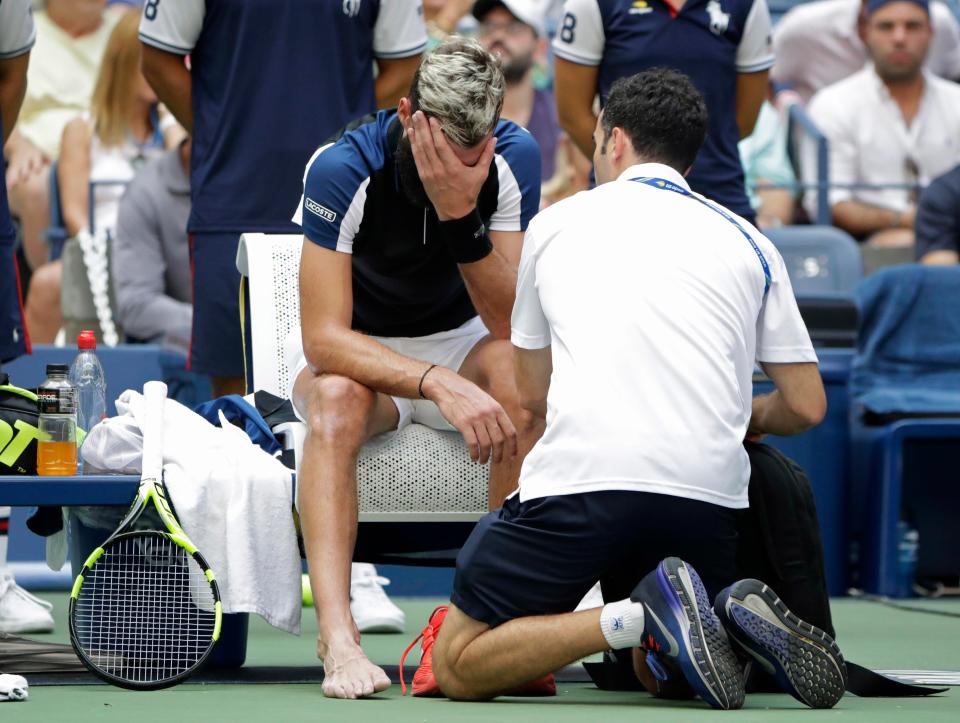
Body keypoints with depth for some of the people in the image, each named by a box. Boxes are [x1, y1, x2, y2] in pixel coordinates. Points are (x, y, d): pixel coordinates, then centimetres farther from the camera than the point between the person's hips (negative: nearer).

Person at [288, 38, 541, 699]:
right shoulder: (343, 169, -26)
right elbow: (325, 339, -30)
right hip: (356, 350, -2)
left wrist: (461, 215, -36)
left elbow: (510, 323, -21)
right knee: (338, 398, -38)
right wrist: (437, 384, -44)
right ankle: (336, 634, -47)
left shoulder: (514, 158, -18)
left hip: (461, 344, 2)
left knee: (522, 381, -33)